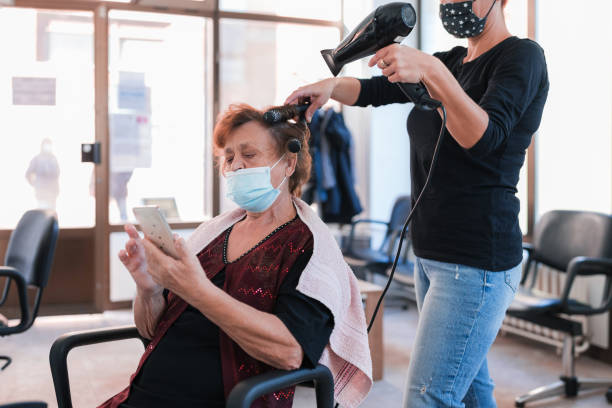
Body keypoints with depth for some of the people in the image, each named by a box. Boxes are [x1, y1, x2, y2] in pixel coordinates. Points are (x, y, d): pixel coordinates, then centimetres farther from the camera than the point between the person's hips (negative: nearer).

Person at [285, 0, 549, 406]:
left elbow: (484, 137, -24)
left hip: (477, 261, -8)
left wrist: (430, 70, -34)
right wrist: (331, 86, -5)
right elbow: (375, 91, 14)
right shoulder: (453, 62, 16)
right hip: (433, 254, 8)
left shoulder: (522, 56, -8)